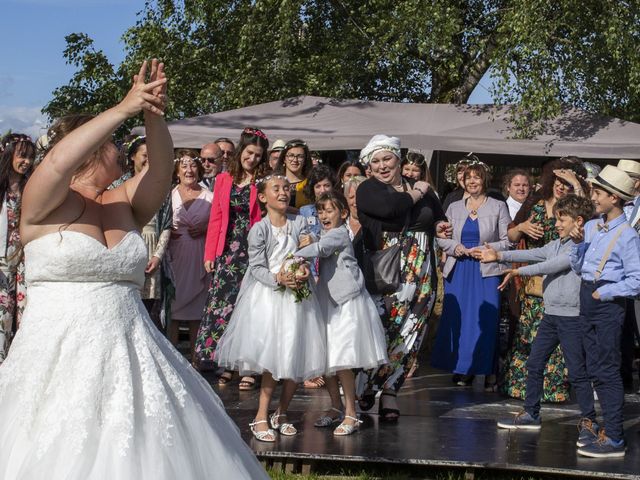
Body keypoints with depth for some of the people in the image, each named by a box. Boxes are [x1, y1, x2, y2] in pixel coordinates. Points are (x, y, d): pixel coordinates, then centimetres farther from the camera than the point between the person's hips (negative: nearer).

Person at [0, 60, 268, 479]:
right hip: (62, 357, -5)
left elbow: (161, 170, -4)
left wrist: (154, 116, -20)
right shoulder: (45, 204, -4)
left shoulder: (125, 202, 12)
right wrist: (125, 109, -22)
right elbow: (58, 161, -23)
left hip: (129, 356, 5)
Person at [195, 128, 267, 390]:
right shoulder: (224, 180, 11)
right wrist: (210, 254, 6)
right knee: (223, 302, 2)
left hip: (252, 251, -3)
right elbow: (216, 218, 10)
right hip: (227, 250, 3)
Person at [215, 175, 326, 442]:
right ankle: (261, 417, -1)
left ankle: (281, 413, 19)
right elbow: (257, 267, -8)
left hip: (297, 294, 4)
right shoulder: (259, 229, -6)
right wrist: (278, 279, -23)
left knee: (296, 359, 3)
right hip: (268, 296, -4)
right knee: (272, 358, -10)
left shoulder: (299, 223, 6)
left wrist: (302, 272, -16)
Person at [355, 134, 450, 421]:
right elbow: (388, 207, -20)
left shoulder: (421, 189, 16)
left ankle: (389, 391, 8)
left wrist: (440, 227, 6)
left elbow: (438, 218, 30)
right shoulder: (368, 190, 1)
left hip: (421, 276, 4)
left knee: (408, 333, 1)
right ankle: (364, 388, 6)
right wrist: (414, 196, -2)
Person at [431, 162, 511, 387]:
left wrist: (487, 249, -13)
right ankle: (462, 369, 10)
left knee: (485, 321, -5)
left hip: (486, 271, -3)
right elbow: (440, 238, 13)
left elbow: (508, 241, 0)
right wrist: (454, 247, -5)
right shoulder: (454, 208, 14)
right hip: (458, 271, 3)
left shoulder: (498, 207, 4)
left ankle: (486, 371, 2)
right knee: (457, 320, 1)